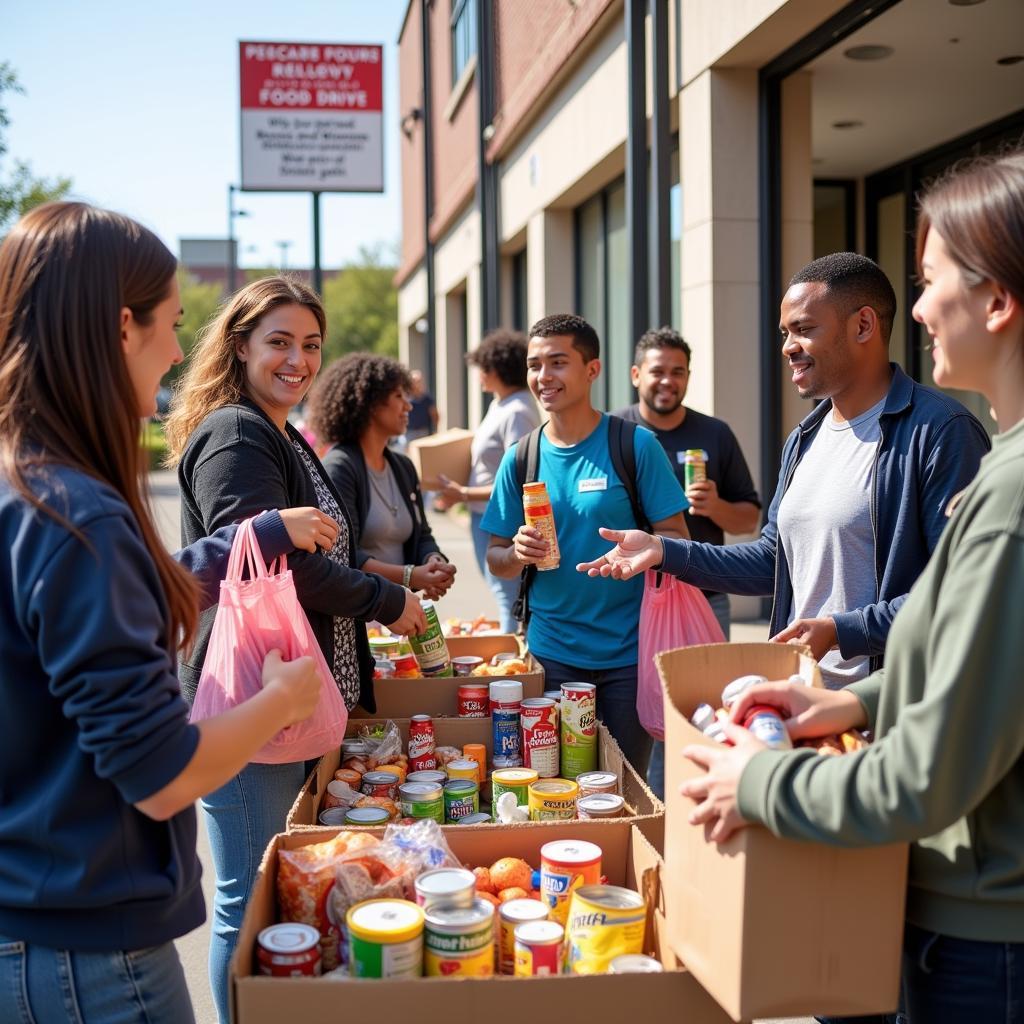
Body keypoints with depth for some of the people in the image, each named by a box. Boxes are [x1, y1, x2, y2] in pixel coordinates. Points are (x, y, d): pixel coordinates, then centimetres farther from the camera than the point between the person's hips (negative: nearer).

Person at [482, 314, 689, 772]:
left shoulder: (635, 445, -5)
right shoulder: (520, 458, 3)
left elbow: (676, 538, -4)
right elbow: (496, 561, 8)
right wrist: (518, 553, -15)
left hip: (628, 651, -2)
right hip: (552, 652, 2)